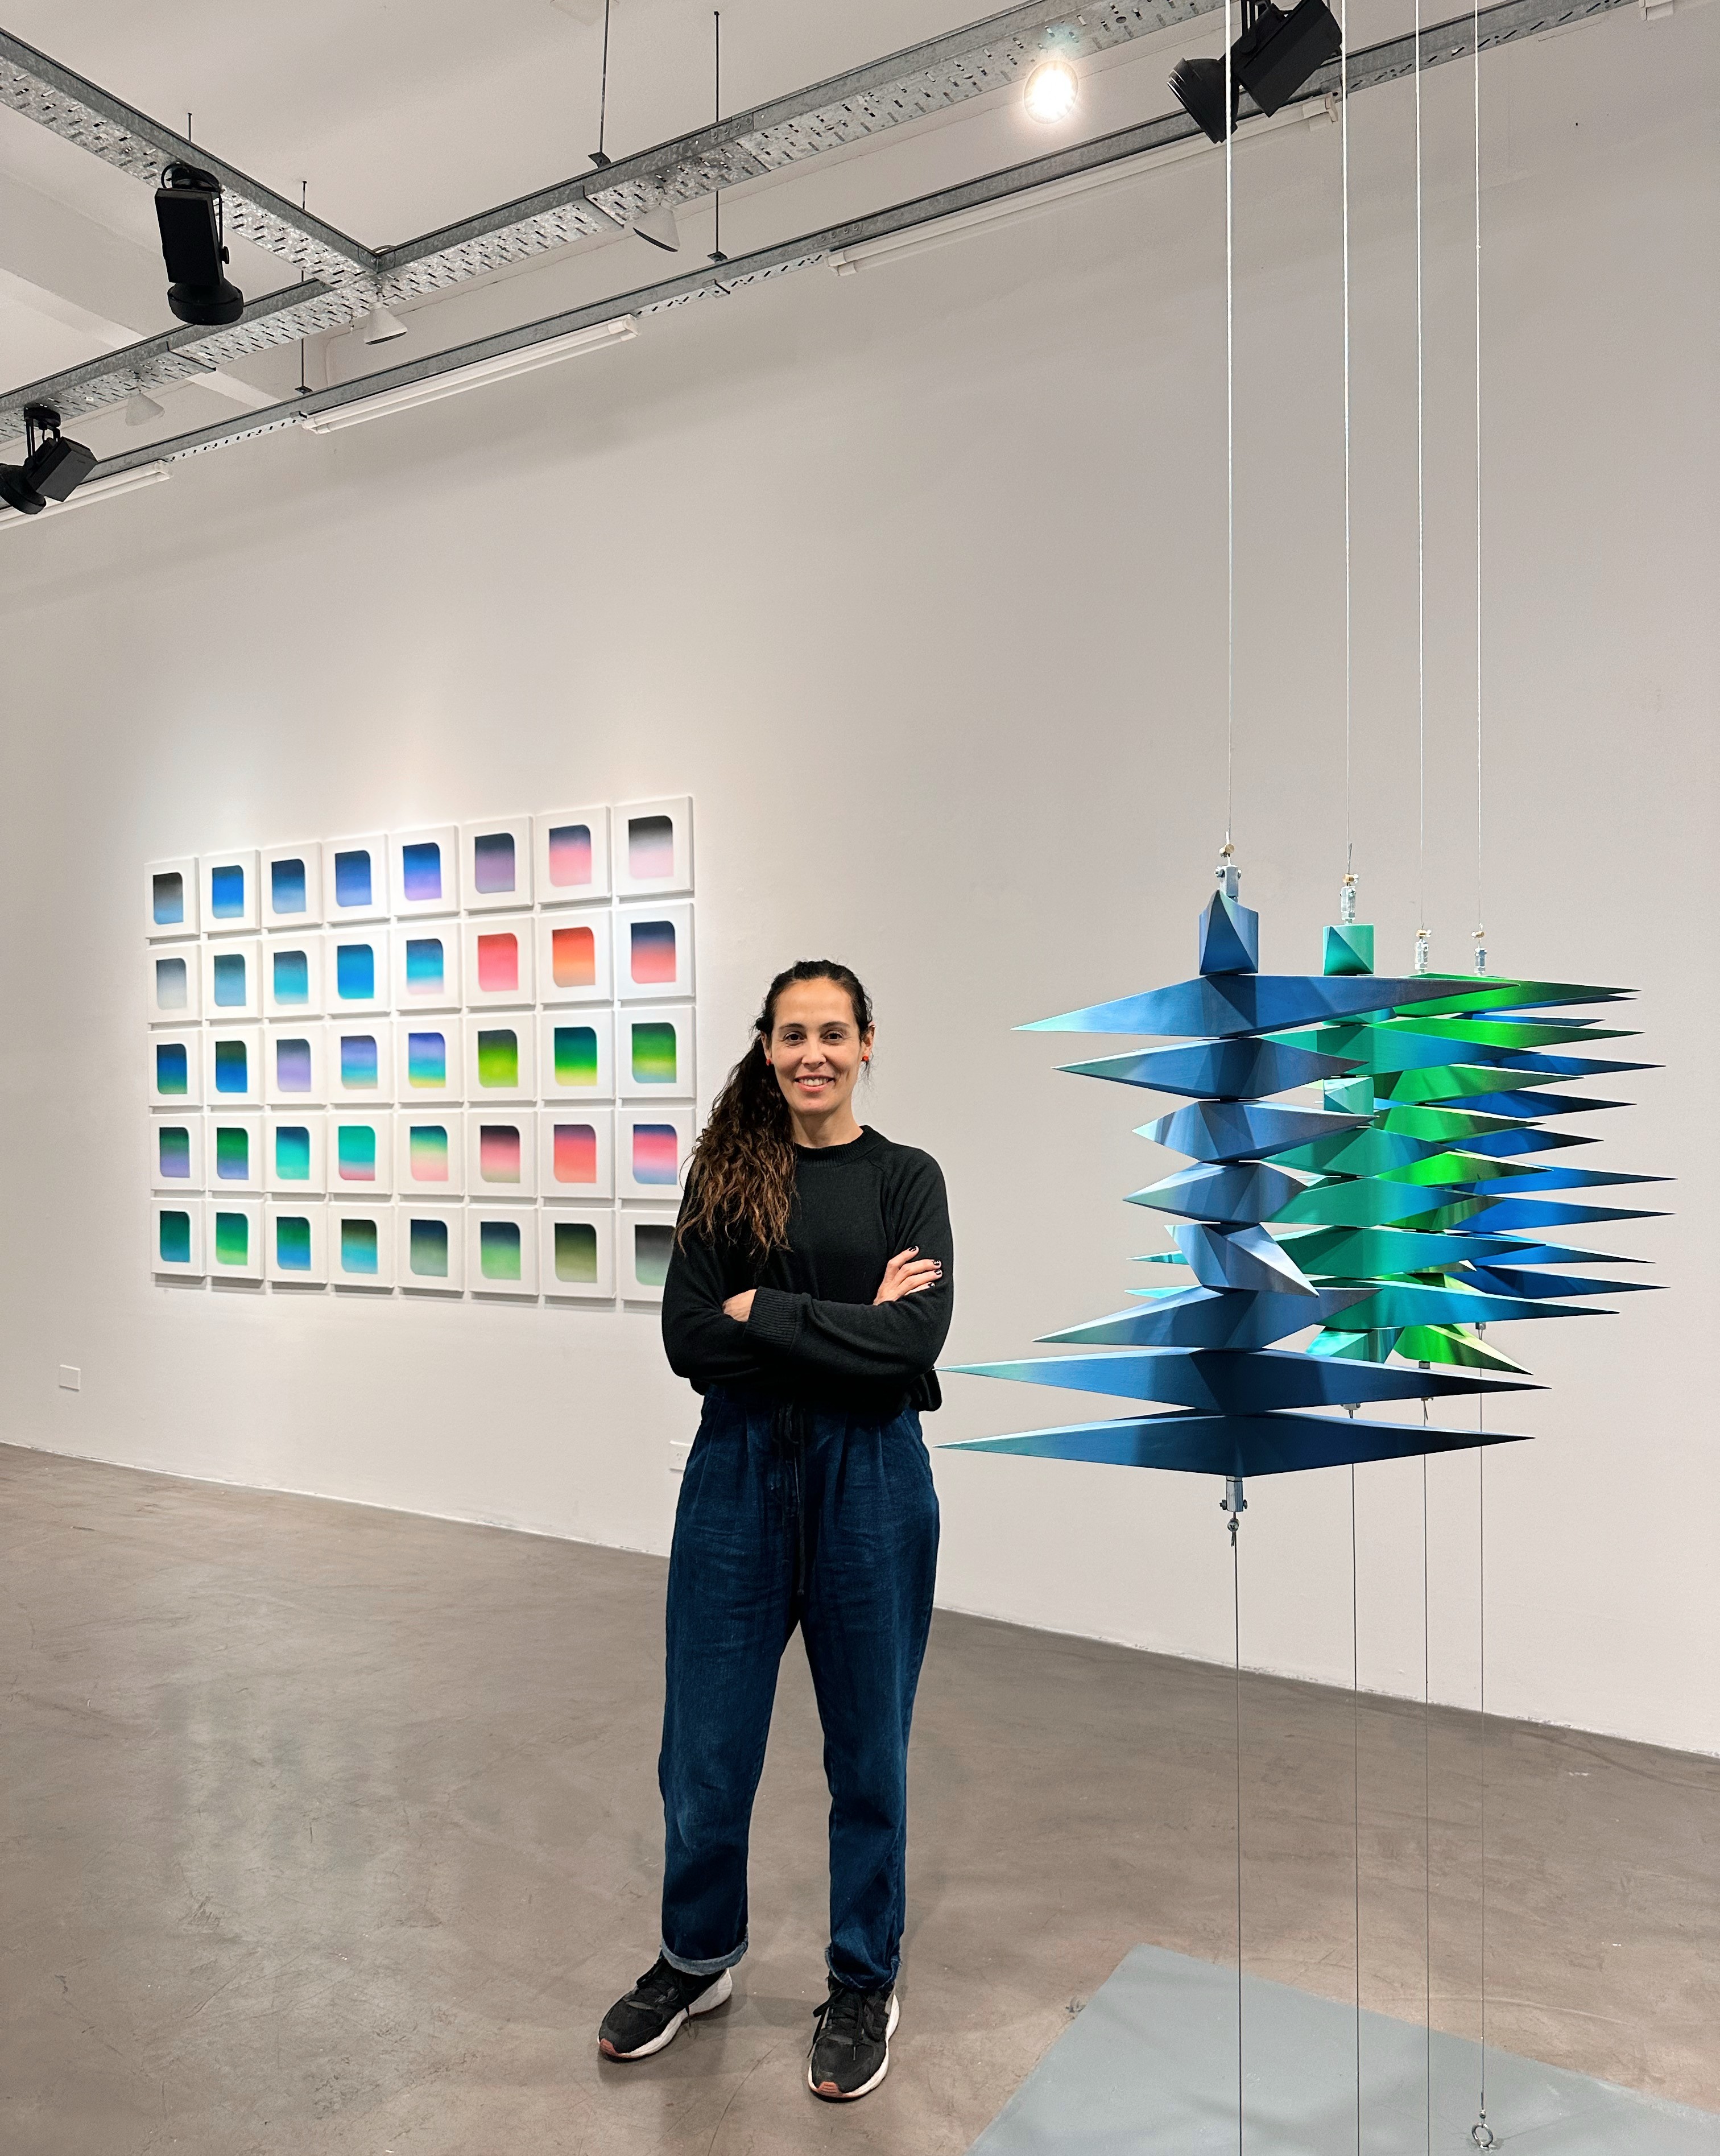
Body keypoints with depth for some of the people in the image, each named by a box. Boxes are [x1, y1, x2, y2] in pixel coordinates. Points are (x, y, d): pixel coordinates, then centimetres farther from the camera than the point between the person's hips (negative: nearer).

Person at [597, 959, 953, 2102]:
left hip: (868, 1480, -1)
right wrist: (848, 1327, -15)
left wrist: (767, 1313, -15)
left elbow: (916, 1341, -16)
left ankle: (864, 1985, 36)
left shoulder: (905, 1178, -2)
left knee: (867, 1746, 13)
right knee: (705, 1743, 12)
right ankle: (697, 1958, 39)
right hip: (739, 1473, 2)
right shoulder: (725, 1174, 2)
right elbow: (689, 1339, -9)